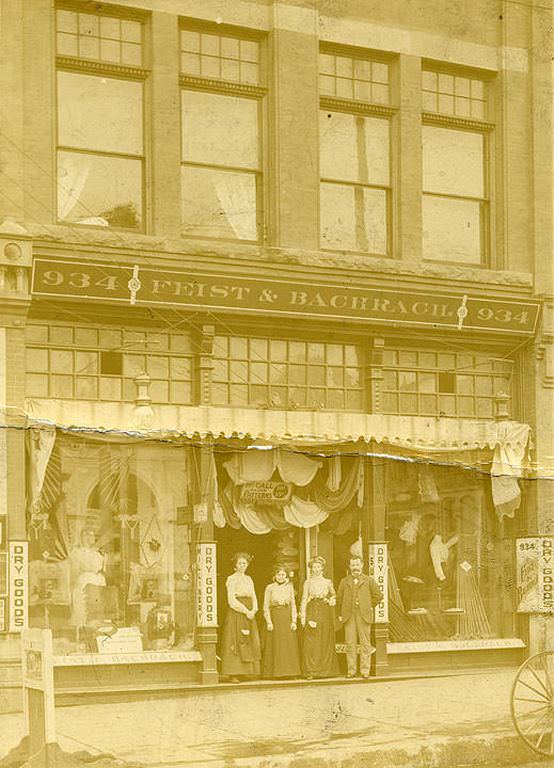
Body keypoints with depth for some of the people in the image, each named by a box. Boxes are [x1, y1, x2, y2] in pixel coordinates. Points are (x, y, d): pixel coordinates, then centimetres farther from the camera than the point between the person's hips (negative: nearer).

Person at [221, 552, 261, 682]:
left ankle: (246, 672, 5)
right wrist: (245, 611, -16)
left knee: (250, 642, 2)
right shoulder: (231, 579, -3)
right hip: (236, 613, -6)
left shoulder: (249, 579, 16)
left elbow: (253, 597, 12)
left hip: (249, 613, 6)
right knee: (235, 642, -9)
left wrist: (253, 610, -7)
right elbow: (231, 600, -11)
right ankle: (233, 674, -10)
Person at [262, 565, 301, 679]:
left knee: (289, 646, 0)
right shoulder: (270, 588, 1)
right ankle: (275, 672, 1)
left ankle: (290, 671, 3)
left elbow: (293, 605, 9)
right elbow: (266, 607, 0)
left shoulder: (289, 587, 9)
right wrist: (269, 622, -9)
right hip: (275, 617, -2)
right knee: (275, 646, -2)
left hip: (287, 618, 2)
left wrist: (294, 621, 0)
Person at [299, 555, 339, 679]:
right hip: (312, 612, -2)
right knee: (311, 642, -8)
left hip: (325, 612, 2)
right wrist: (303, 616, -4)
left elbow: (334, 595, 25)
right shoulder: (308, 582, 7)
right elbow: (304, 600, 4)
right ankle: (311, 671, -8)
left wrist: (332, 600, 2)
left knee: (326, 641, 1)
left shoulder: (327, 582, 11)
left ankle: (326, 670, 6)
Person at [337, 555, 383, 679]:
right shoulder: (344, 581, 14)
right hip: (348, 616, 1)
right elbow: (339, 598, 13)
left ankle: (365, 670, 0)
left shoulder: (369, 580, 10)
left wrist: (370, 606, 5)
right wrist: (340, 614, 6)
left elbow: (378, 595, 11)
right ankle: (351, 670, 2)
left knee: (365, 644, -3)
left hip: (364, 616, -1)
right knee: (350, 644, -2)